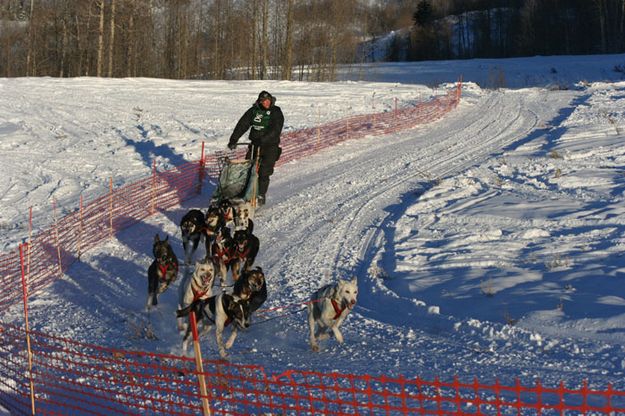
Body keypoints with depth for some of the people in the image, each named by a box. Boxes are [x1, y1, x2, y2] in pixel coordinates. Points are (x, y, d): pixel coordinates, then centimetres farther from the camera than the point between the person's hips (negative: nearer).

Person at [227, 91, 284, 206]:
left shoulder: (276, 112, -9)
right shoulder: (253, 111, 2)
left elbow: (275, 130, -21)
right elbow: (242, 125, -4)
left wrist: (262, 140, -33)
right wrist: (233, 139, -15)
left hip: (270, 146, -4)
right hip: (255, 145, 4)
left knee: (264, 172, -9)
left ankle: (261, 196, 2)